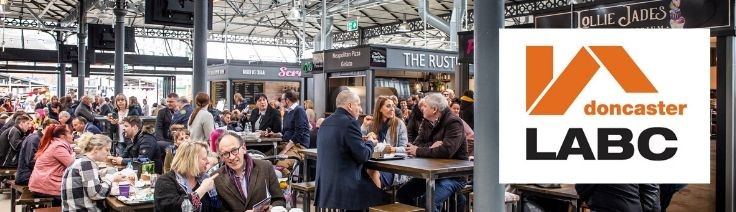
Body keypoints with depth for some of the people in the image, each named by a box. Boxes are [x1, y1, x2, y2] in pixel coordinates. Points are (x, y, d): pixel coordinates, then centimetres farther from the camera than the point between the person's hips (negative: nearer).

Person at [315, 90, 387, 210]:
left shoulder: (325, 123, 12)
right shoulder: (350, 123, -13)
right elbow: (363, 156, -13)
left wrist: (363, 142, 17)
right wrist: (370, 143, 7)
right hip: (345, 188, -9)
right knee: (383, 198, 3)